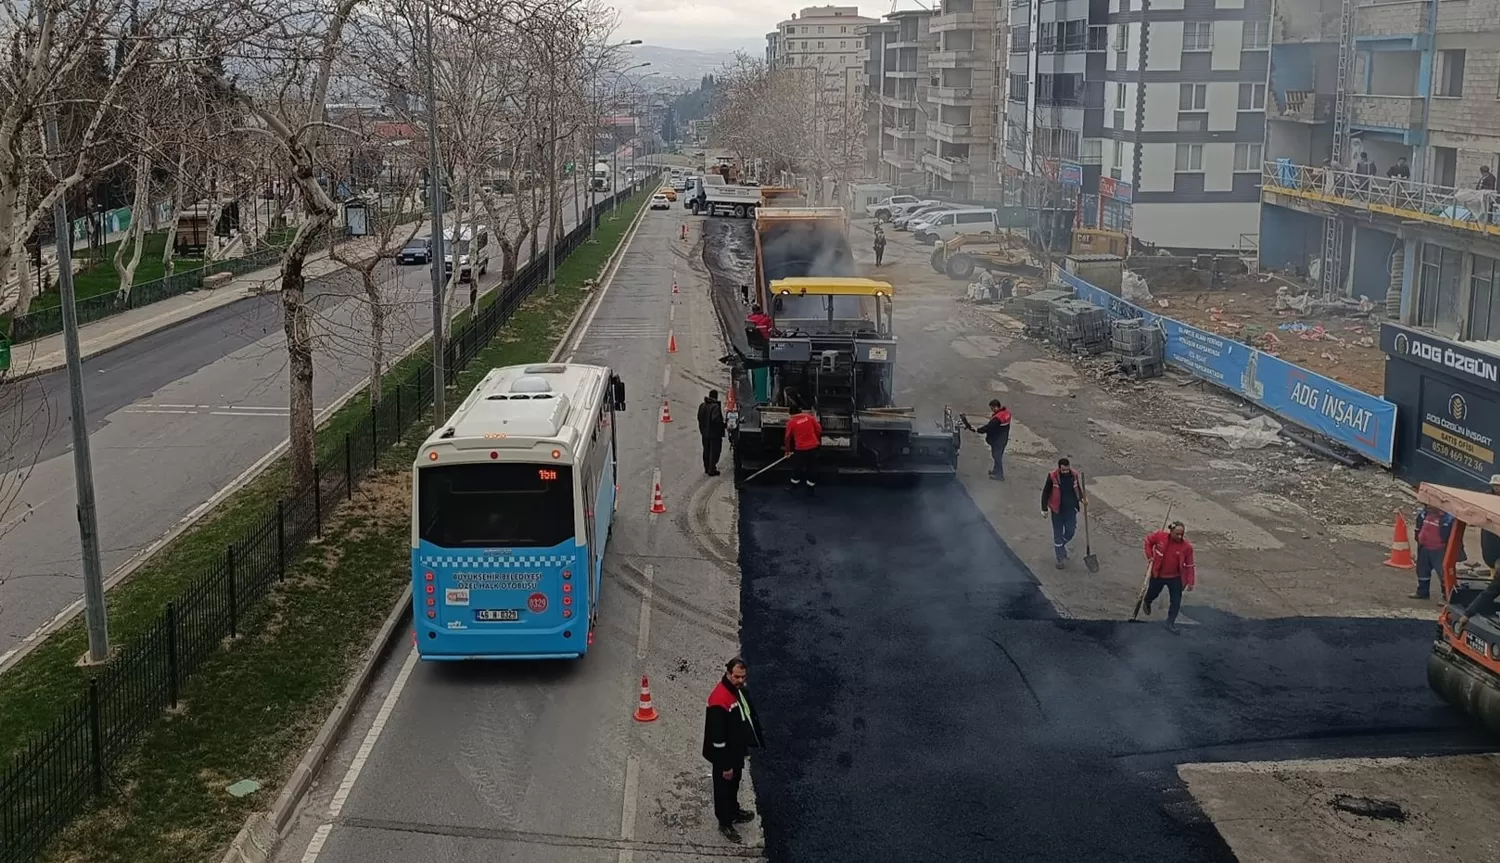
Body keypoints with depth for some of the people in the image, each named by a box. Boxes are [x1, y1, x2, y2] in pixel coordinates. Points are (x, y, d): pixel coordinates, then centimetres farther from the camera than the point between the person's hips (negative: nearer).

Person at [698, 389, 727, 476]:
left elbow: (699, 418, 9)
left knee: (706, 451, 17)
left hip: (705, 433, 7)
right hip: (714, 433, -7)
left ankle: (707, 468, 26)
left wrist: (702, 429, 16)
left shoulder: (702, 406, 5)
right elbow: (715, 419, -27)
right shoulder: (715, 406, -19)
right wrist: (722, 423, -12)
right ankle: (712, 470, -1)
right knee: (714, 452, 0)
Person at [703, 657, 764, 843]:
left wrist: (758, 737, 19)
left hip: (738, 749, 8)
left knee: (735, 782, 29)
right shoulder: (719, 701, -36)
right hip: (725, 753, -8)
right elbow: (718, 737, -30)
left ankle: (734, 812, 51)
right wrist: (725, 765, -23)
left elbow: (749, 714, 11)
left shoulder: (739, 689, -7)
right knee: (724, 787, 14)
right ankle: (725, 822, 34)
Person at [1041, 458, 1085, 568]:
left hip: (1070, 508, 3)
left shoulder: (1074, 475, -6)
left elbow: (1078, 489, 12)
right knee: (1058, 533, 4)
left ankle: (1061, 545, 35)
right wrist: (1044, 509, -8)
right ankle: (1061, 558, 16)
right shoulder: (1052, 477, -16)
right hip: (1057, 510, -2)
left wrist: (1082, 499, -6)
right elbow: (1045, 492, -7)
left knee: (1070, 531, 3)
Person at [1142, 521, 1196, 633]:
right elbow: (1148, 540, 1)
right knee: (1153, 593, 22)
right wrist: (1150, 555, -5)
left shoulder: (1186, 546, -19)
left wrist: (1190, 582, -12)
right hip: (1158, 575, 0)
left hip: (1175, 578, 0)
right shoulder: (1160, 536, -21)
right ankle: (1147, 603, 58)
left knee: (1176, 601, 0)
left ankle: (1171, 622, 19)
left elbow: (1190, 565, -11)